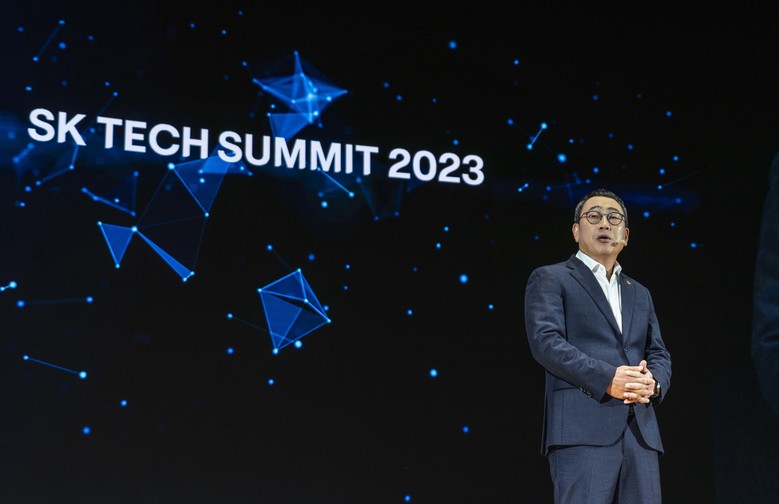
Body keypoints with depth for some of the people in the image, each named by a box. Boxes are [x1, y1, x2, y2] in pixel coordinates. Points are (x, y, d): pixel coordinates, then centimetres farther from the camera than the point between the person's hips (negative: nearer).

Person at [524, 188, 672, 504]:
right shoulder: (550, 279, 9)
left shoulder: (639, 294, 28)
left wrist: (653, 383, -4)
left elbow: (659, 355, 21)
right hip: (582, 428, -6)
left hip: (641, 431, 6)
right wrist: (607, 379, -16)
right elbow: (545, 341, -6)